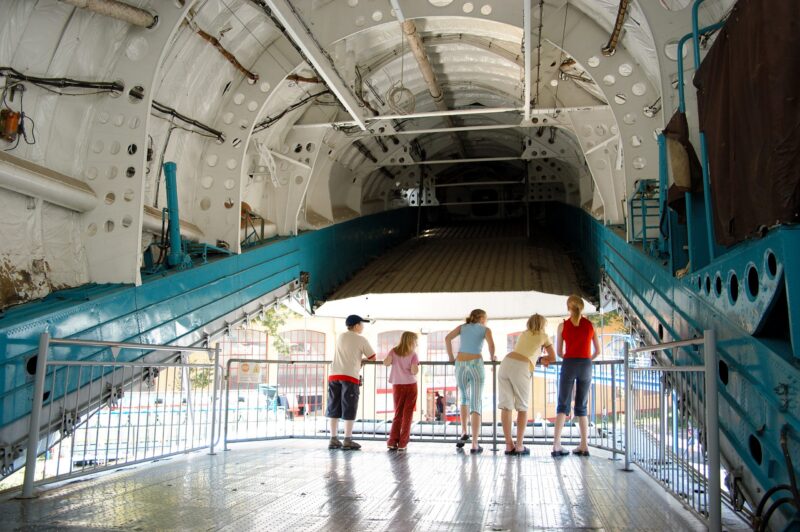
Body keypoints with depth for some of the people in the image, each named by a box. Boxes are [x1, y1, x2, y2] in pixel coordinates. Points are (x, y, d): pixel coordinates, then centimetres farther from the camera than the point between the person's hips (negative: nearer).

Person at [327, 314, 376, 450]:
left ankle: (334, 440, 12)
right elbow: (372, 357, 6)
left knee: (334, 409, 9)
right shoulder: (361, 340, 0)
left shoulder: (340, 337, 17)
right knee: (349, 410, 1)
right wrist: (362, 359, 23)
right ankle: (347, 441, 3)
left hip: (334, 375, 5)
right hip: (350, 376, -5)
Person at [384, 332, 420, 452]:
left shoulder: (394, 351, 4)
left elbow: (386, 362, -12)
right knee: (407, 415, 3)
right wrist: (417, 368, 8)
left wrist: (392, 361, 9)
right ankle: (402, 443, 1)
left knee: (398, 414, 11)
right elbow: (414, 371, -13)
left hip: (397, 386, 2)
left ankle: (392, 442, 3)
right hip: (411, 385, -2)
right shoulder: (413, 354, -2)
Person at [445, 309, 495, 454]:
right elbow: (491, 344, -8)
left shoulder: (463, 327, 19)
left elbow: (447, 338, 3)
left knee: (464, 399, 25)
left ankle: (463, 433, 12)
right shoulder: (485, 329, 12)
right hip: (476, 364, -3)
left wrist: (450, 357, 11)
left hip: (460, 365, 3)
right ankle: (474, 444, -9)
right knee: (475, 404, -3)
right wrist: (492, 357, 10)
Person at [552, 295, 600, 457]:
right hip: (586, 366, 2)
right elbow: (598, 351, 13)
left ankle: (556, 445, -13)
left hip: (569, 365, -2)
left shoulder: (563, 325, 3)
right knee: (581, 407, 11)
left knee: (563, 405, -1)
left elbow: (558, 352, 6)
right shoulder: (590, 325, 8)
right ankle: (584, 446, 9)